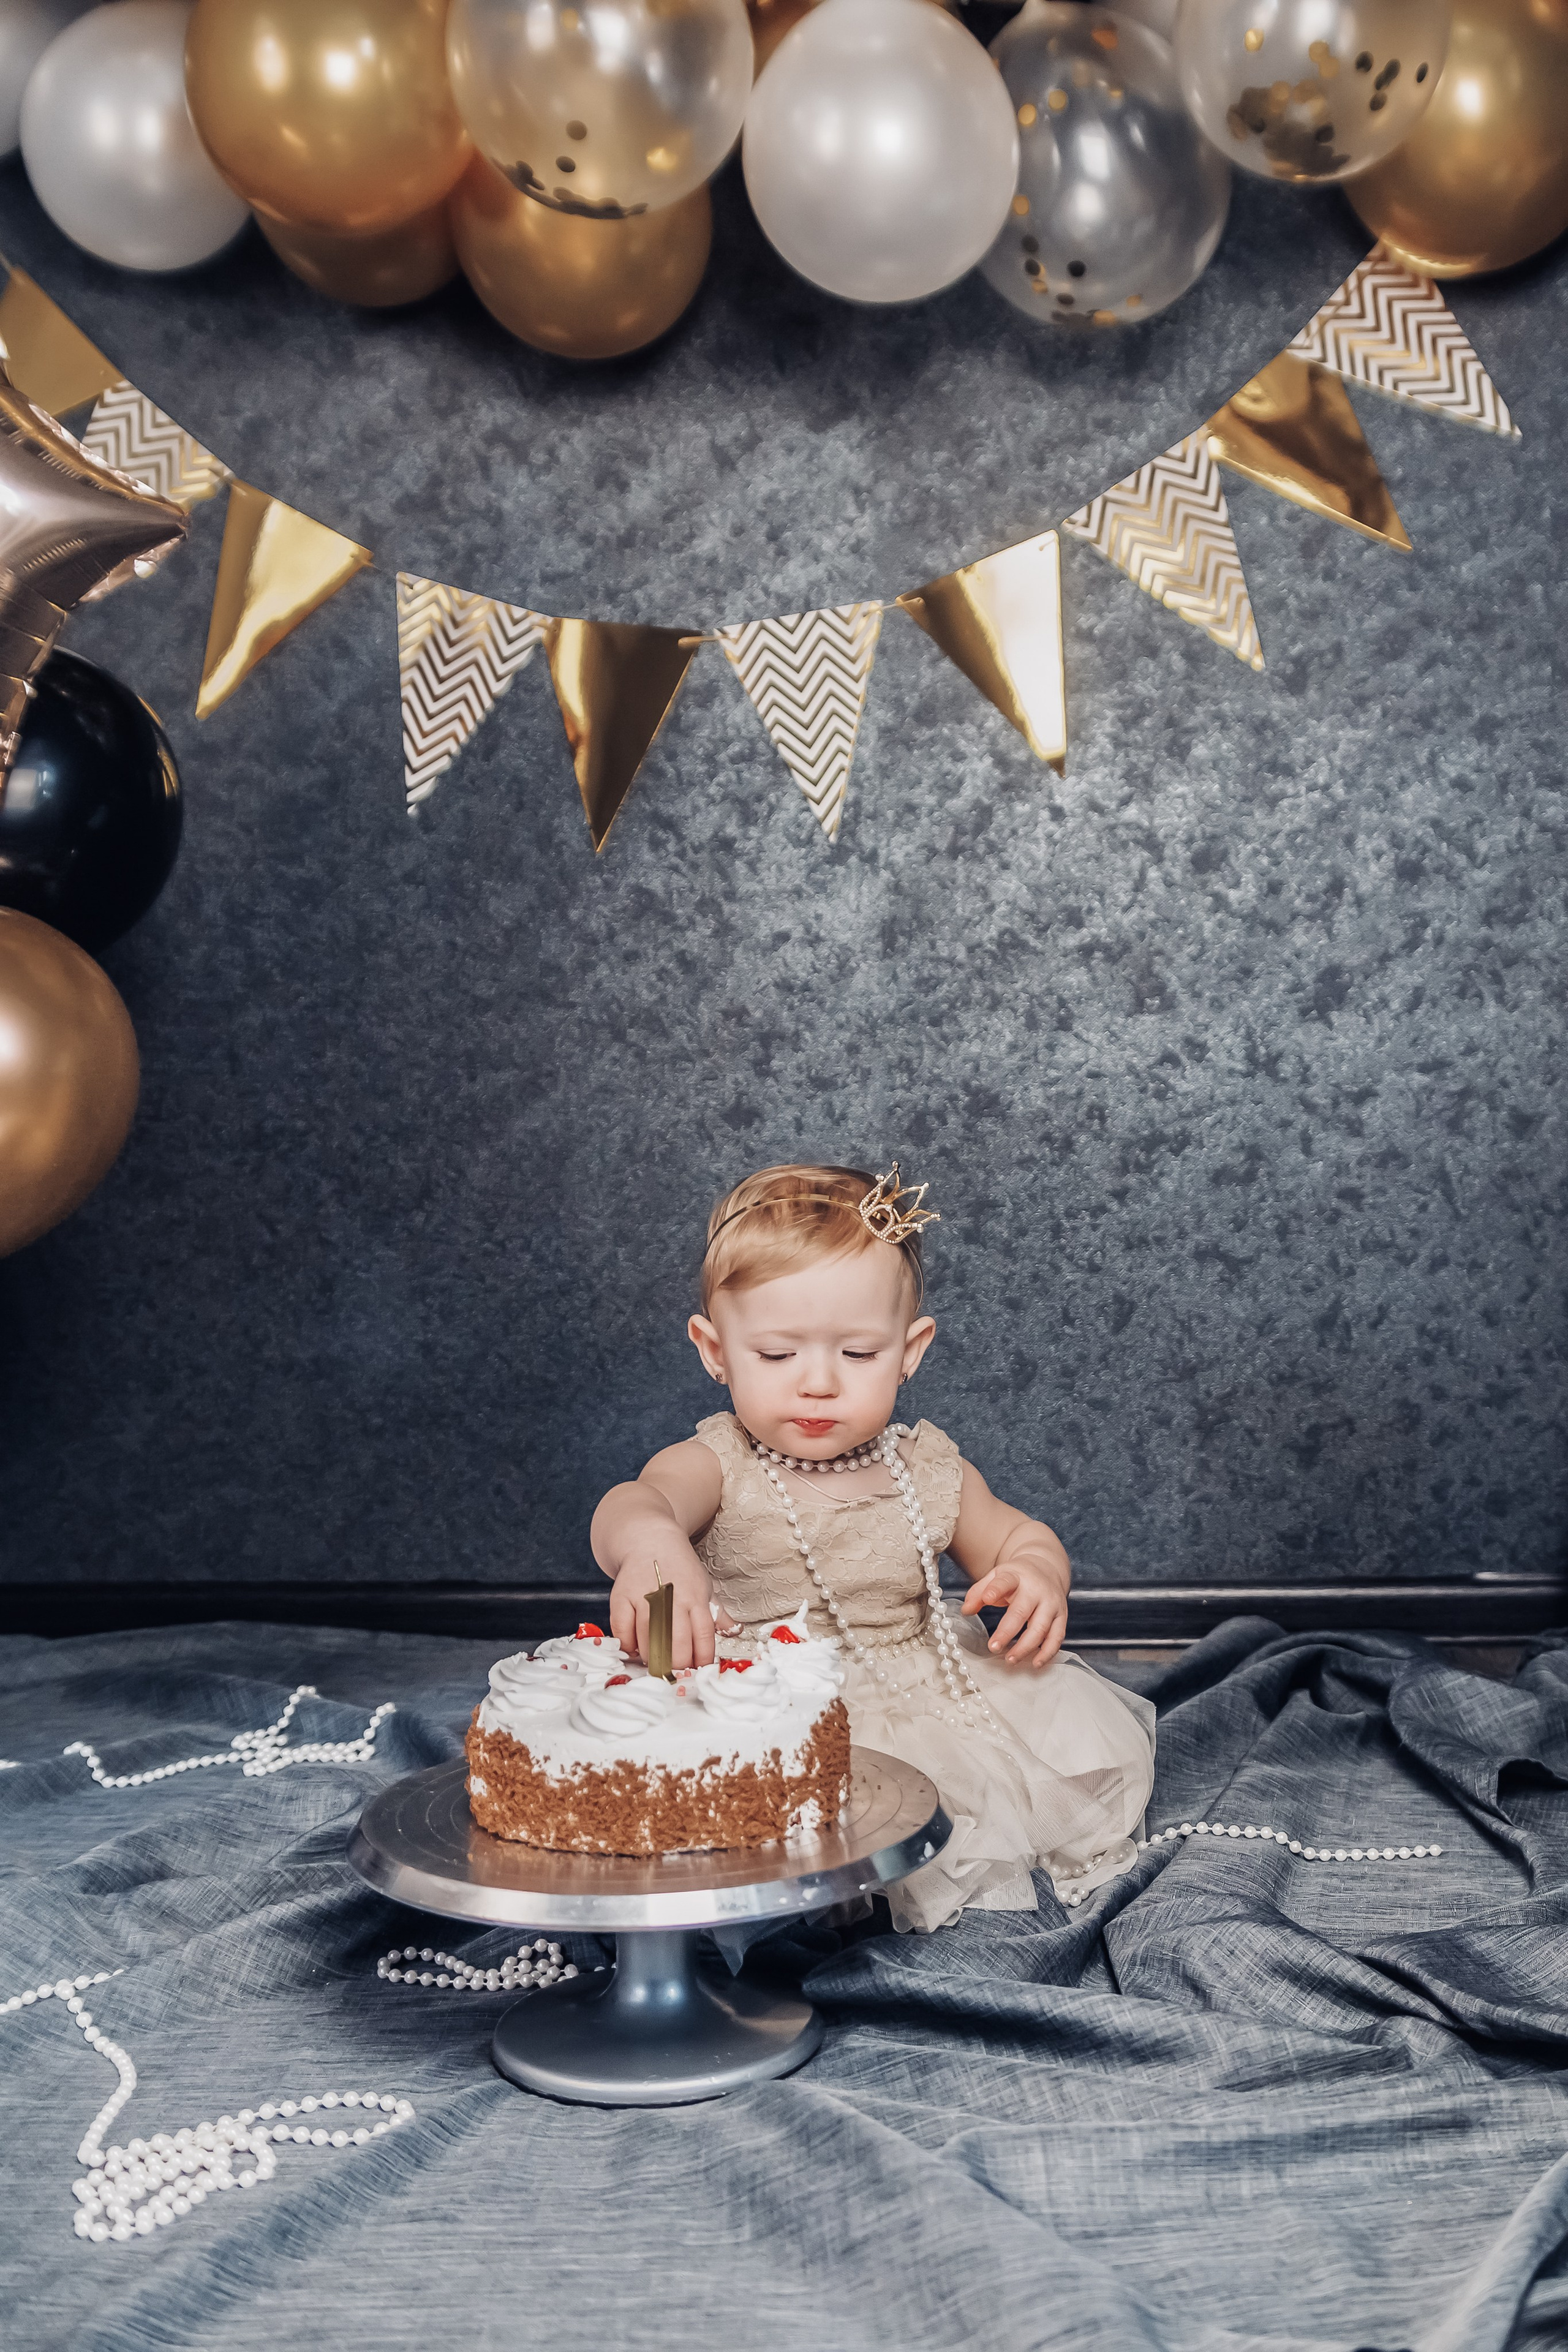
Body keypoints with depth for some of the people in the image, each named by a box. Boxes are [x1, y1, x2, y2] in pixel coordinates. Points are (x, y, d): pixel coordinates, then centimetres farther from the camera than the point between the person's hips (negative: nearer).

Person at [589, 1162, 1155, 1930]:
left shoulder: (927, 1469, 1)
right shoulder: (718, 1466, -13)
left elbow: (1013, 1536, 18)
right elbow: (631, 1505, -35)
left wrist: (1038, 1575, -7)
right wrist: (650, 1544, -61)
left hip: (934, 1690, 5)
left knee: (1088, 1732, -9)